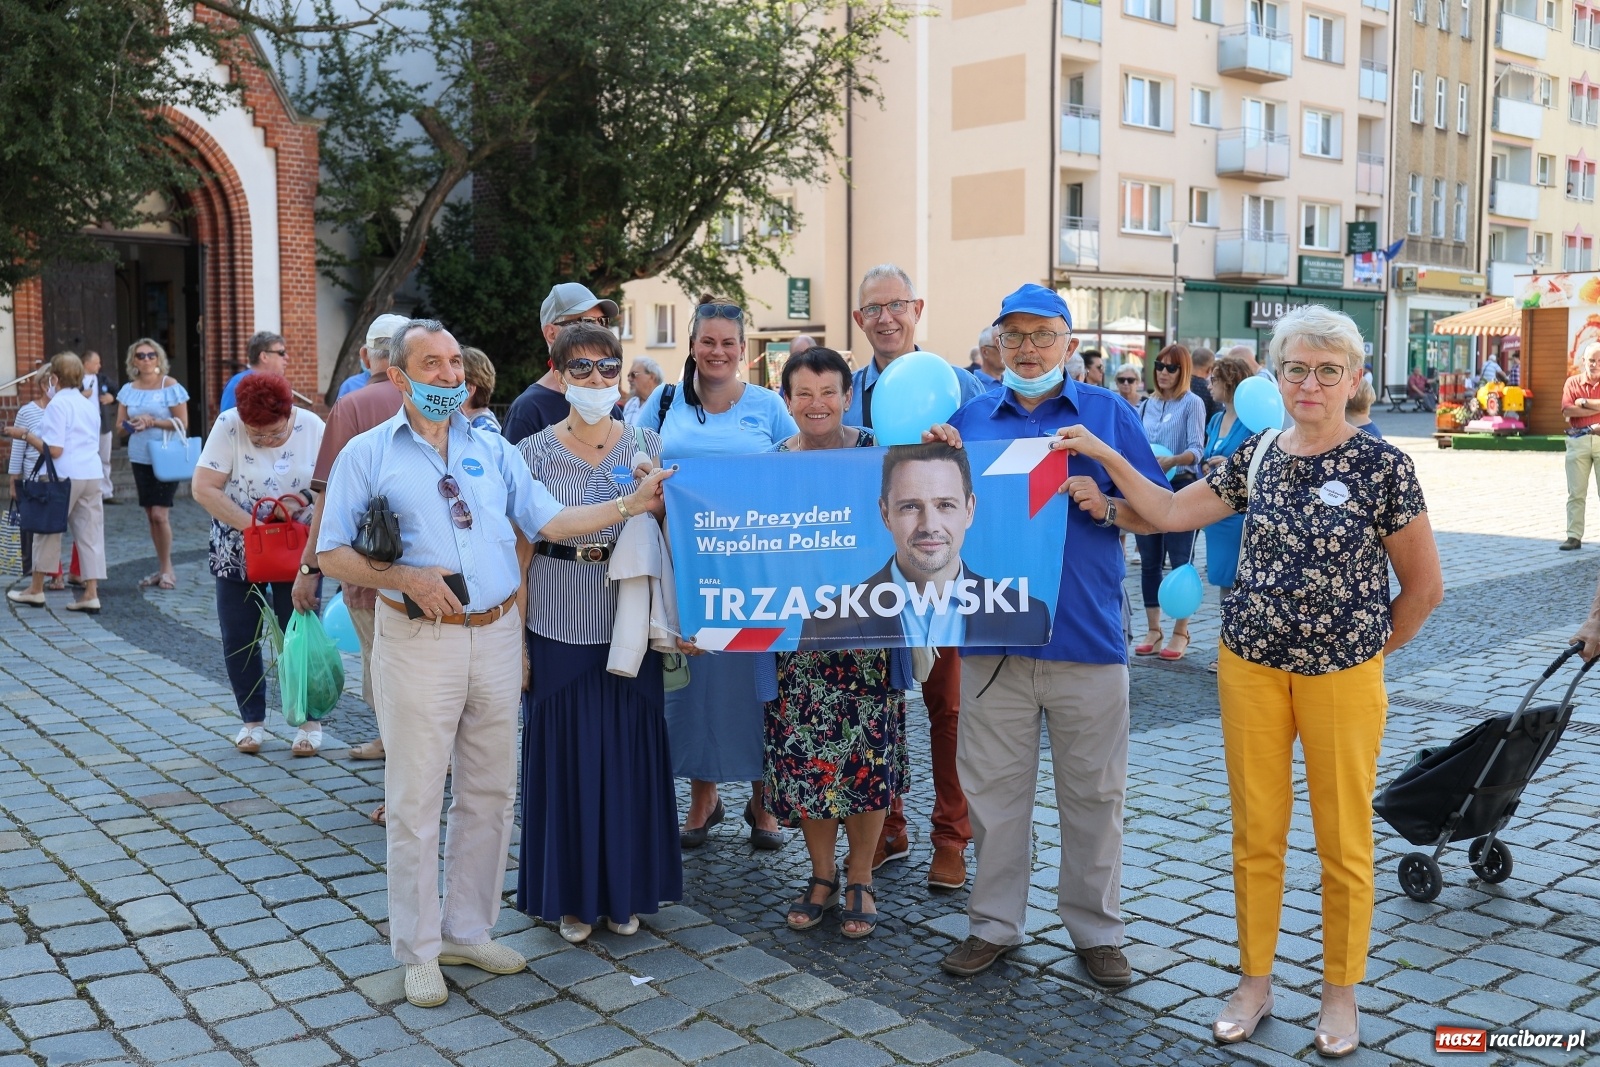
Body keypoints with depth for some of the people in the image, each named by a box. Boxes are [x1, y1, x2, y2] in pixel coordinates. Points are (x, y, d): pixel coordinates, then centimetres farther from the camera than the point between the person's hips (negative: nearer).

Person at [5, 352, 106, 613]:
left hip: (64, 477, -6)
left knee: (47, 530, 8)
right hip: (92, 475, 6)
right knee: (89, 533, 4)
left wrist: (26, 436, -3)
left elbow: (54, 449, -16)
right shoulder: (89, 404, 13)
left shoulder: (57, 404, -10)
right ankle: (91, 593, 1)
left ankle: (36, 589, 19)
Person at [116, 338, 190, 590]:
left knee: (159, 514, -11)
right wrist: (134, 424, -11)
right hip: (140, 458, 5)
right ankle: (161, 568, 19)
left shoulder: (170, 386, -6)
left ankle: (167, 569, 2)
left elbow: (182, 423, -9)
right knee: (150, 516, 9)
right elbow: (120, 424, 11)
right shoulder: (128, 389, 8)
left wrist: (153, 422, -19)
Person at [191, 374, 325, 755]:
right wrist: (253, 526, -22)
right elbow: (204, 488, -16)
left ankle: (310, 720, 16)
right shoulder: (228, 426, -14)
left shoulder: (313, 429, -12)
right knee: (238, 638, 6)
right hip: (237, 552, 1)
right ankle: (252, 719, 24)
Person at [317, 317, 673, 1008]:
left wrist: (631, 504, -4)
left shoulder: (493, 450, 13)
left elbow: (549, 522, 6)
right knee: (415, 800, 3)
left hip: (497, 636, 4)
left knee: (489, 792, 11)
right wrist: (404, 577, -17)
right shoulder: (366, 454, 1)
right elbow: (332, 554, -2)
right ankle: (418, 950, 17)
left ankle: (469, 931, 27)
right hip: (419, 643, -4)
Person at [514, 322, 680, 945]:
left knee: (631, 755, 7)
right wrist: (514, 640, -5)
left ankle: (627, 890, 24)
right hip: (559, 625, -1)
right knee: (565, 757, 5)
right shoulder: (534, 454, -1)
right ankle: (572, 894, 22)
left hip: (629, 625, 1)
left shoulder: (647, 448, 4)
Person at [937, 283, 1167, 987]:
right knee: (994, 788, 9)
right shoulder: (970, 419, 10)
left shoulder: (1107, 412, 5)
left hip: (1087, 635, -1)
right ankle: (994, 924, 25)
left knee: (1093, 793, 8)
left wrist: (1101, 500, -15)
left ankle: (1096, 930, 24)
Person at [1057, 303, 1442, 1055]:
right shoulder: (1255, 458, 3)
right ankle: (1254, 982, 27)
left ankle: (1341, 993, 27)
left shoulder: (1383, 466, -9)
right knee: (1255, 831, 11)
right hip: (1251, 666, 3)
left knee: (1344, 839, 9)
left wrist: (1369, 651, 3)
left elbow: (1424, 586, -2)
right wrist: (1104, 457, -2)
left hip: (1342, 675, -3)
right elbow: (1171, 512, 5)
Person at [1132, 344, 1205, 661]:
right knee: (1149, 561, 8)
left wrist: (1172, 461, -30)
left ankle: (1181, 632, 5)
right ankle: (1153, 630, 16)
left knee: (1180, 560, -1)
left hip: (1180, 488, -5)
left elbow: (1197, 450, -13)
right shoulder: (1146, 404, 13)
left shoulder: (1192, 403, -3)